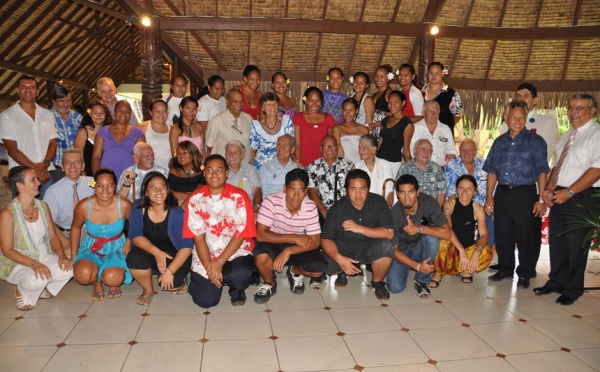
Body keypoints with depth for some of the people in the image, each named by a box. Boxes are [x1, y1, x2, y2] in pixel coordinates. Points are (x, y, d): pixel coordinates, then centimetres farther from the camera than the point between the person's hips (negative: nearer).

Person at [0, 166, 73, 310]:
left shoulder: (42, 206, 3)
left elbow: (53, 237, 5)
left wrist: (61, 255, -15)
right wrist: (33, 264, -28)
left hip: (44, 257, 5)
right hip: (18, 263, -5)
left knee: (68, 269, -22)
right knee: (38, 279, -35)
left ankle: (44, 289, 8)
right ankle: (22, 292, 2)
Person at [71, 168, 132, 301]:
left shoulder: (124, 205, -17)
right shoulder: (83, 206, -14)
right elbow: (75, 228, 6)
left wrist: (129, 243, -10)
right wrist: (74, 257, 7)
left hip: (116, 248, -1)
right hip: (91, 249, 1)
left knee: (112, 278, -31)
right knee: (82, 274, -32)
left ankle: (115, 284, 9)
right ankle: (97, 283, 7)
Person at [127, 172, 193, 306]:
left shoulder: (176, 213, -19)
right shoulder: (138, 207, -9)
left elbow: (187, 246, -21)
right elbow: (135, 236, -10)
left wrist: (170, 271, -28)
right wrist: (156, 252, -27)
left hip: (175, 256, -3)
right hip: (149, 252, 3)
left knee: (171, 282, -28)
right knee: (134, 257, -28)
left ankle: (179, 281, 13)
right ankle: (148, 290, 1)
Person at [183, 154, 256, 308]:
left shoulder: (239, 197, -8)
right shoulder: (196, 199, -4)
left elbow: (241, 234, -11)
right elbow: (198, 237, -5)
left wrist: (219, 263, -17)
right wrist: (209, 267, -15)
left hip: (236, 251, -1)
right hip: (205, 254, 1)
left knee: (240, 275, -32)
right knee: (206, 300, -11)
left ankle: (236, 288, 6)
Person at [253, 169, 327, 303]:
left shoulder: (311, 207, -16)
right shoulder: (272, 201, -23)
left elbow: (315, 241, -16)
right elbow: (260, 234, -26)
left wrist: (288, 251, -31)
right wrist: (294, 238, -28)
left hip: (298, 247, 2)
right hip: (274, 244, -2)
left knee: (319, 268, -23)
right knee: (261, 255, -36)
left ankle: (295, 271, 13)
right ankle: (269, 283, -1)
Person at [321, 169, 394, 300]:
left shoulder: (378, 202, -14)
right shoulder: (337, 209, -14)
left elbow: (389, 233, -19)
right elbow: (325, 239, -14)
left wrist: (360, 228, -30)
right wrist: (339, 258, -33)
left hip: (370, 246, 0)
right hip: (344, 246, 0)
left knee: (386, 246, -32)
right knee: (326, 263, -28)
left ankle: (377, 282, -2)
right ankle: (342, 273, 14)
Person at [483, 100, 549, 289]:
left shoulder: (535, 141, -1)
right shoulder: (499, 142, 11)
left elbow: (542, 172, -5)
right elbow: (492, 171, 12)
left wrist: (541, 199, -11)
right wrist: (489, 196, 6)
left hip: (525, 194, -4)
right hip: (502, 193, 4)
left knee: (526, 236, 2)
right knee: (502, 235, 11)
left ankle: (525, 274, 18)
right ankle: (505, 269, 28)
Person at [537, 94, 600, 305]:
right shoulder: (567, 136, 16)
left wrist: (569, 192, -21)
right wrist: (549, 188, 5)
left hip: (582, 198, -7)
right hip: (560, 197, 8)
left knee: (575, 246, 2)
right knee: (556, 242, 13)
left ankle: (572, 290, 17)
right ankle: (556, 282, 28)